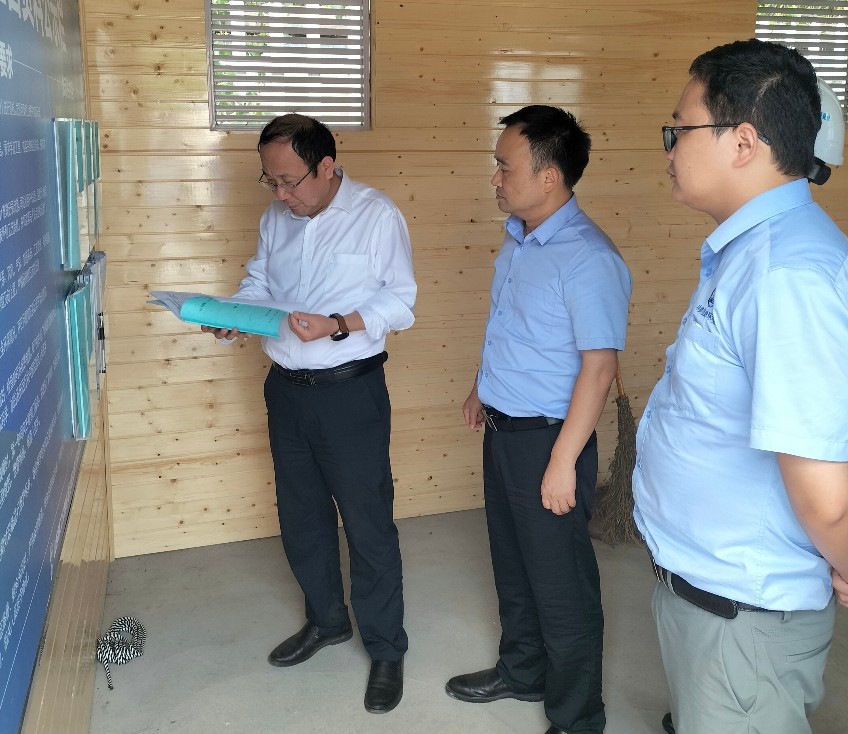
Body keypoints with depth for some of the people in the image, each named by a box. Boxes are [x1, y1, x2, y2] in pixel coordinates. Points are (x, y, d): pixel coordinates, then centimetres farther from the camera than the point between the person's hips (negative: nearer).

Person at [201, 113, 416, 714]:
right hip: (286, 388, 6)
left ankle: (387, 650, 19)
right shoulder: (276, 218, 6)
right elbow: (259, 281, 15)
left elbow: (401, 302, -11)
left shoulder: (378, 215, -11)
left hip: (351, 391, -6)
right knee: (301, 515, 17)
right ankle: (326, 620, 39)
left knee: (368, 523, 1)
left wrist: (336, 325, -25)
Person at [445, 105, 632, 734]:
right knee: (512, 565, 23)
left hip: (547, 439, -9)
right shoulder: (517, 239, 6)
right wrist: (483, 389, 24)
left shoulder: (588, 259, -22)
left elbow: (598, 367, -24)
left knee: (561, 587, 7)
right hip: (502, 429, 9)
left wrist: (563, 461, -24)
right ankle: (522, 672, 46)